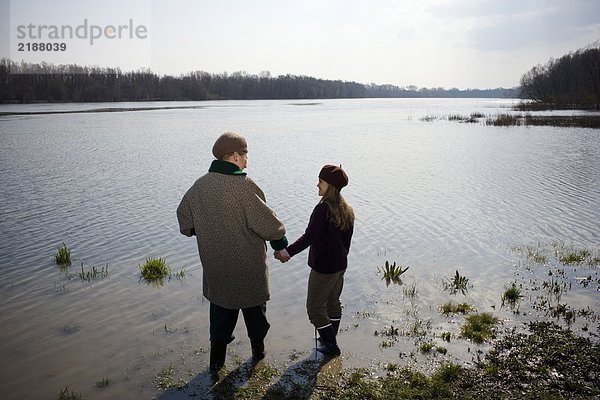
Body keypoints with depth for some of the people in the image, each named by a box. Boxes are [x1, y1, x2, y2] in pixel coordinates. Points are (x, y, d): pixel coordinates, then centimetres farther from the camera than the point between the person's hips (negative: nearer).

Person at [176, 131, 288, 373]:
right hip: (248, 267, -4)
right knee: (254, 307, 17)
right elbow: (267, 223, -20)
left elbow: (184, 216, 13)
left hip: (214, 265, 5)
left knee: (220, 309, 18)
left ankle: (217, 360, 23)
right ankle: (258, 351, 34)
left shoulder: (199, 186, -2)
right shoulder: (244, 186, -23)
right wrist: (280, 242, -1)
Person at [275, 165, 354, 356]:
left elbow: (309, 236, -29)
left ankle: (331, 346, 11)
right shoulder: (347, 210, 5)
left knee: (315, 306, 5)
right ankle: (331, 340, 34)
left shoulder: (323, 209, -22)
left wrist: (288, 251, -31)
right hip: (340, 265, 9)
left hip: (323, 267, -9)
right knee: (333, 301, 21)